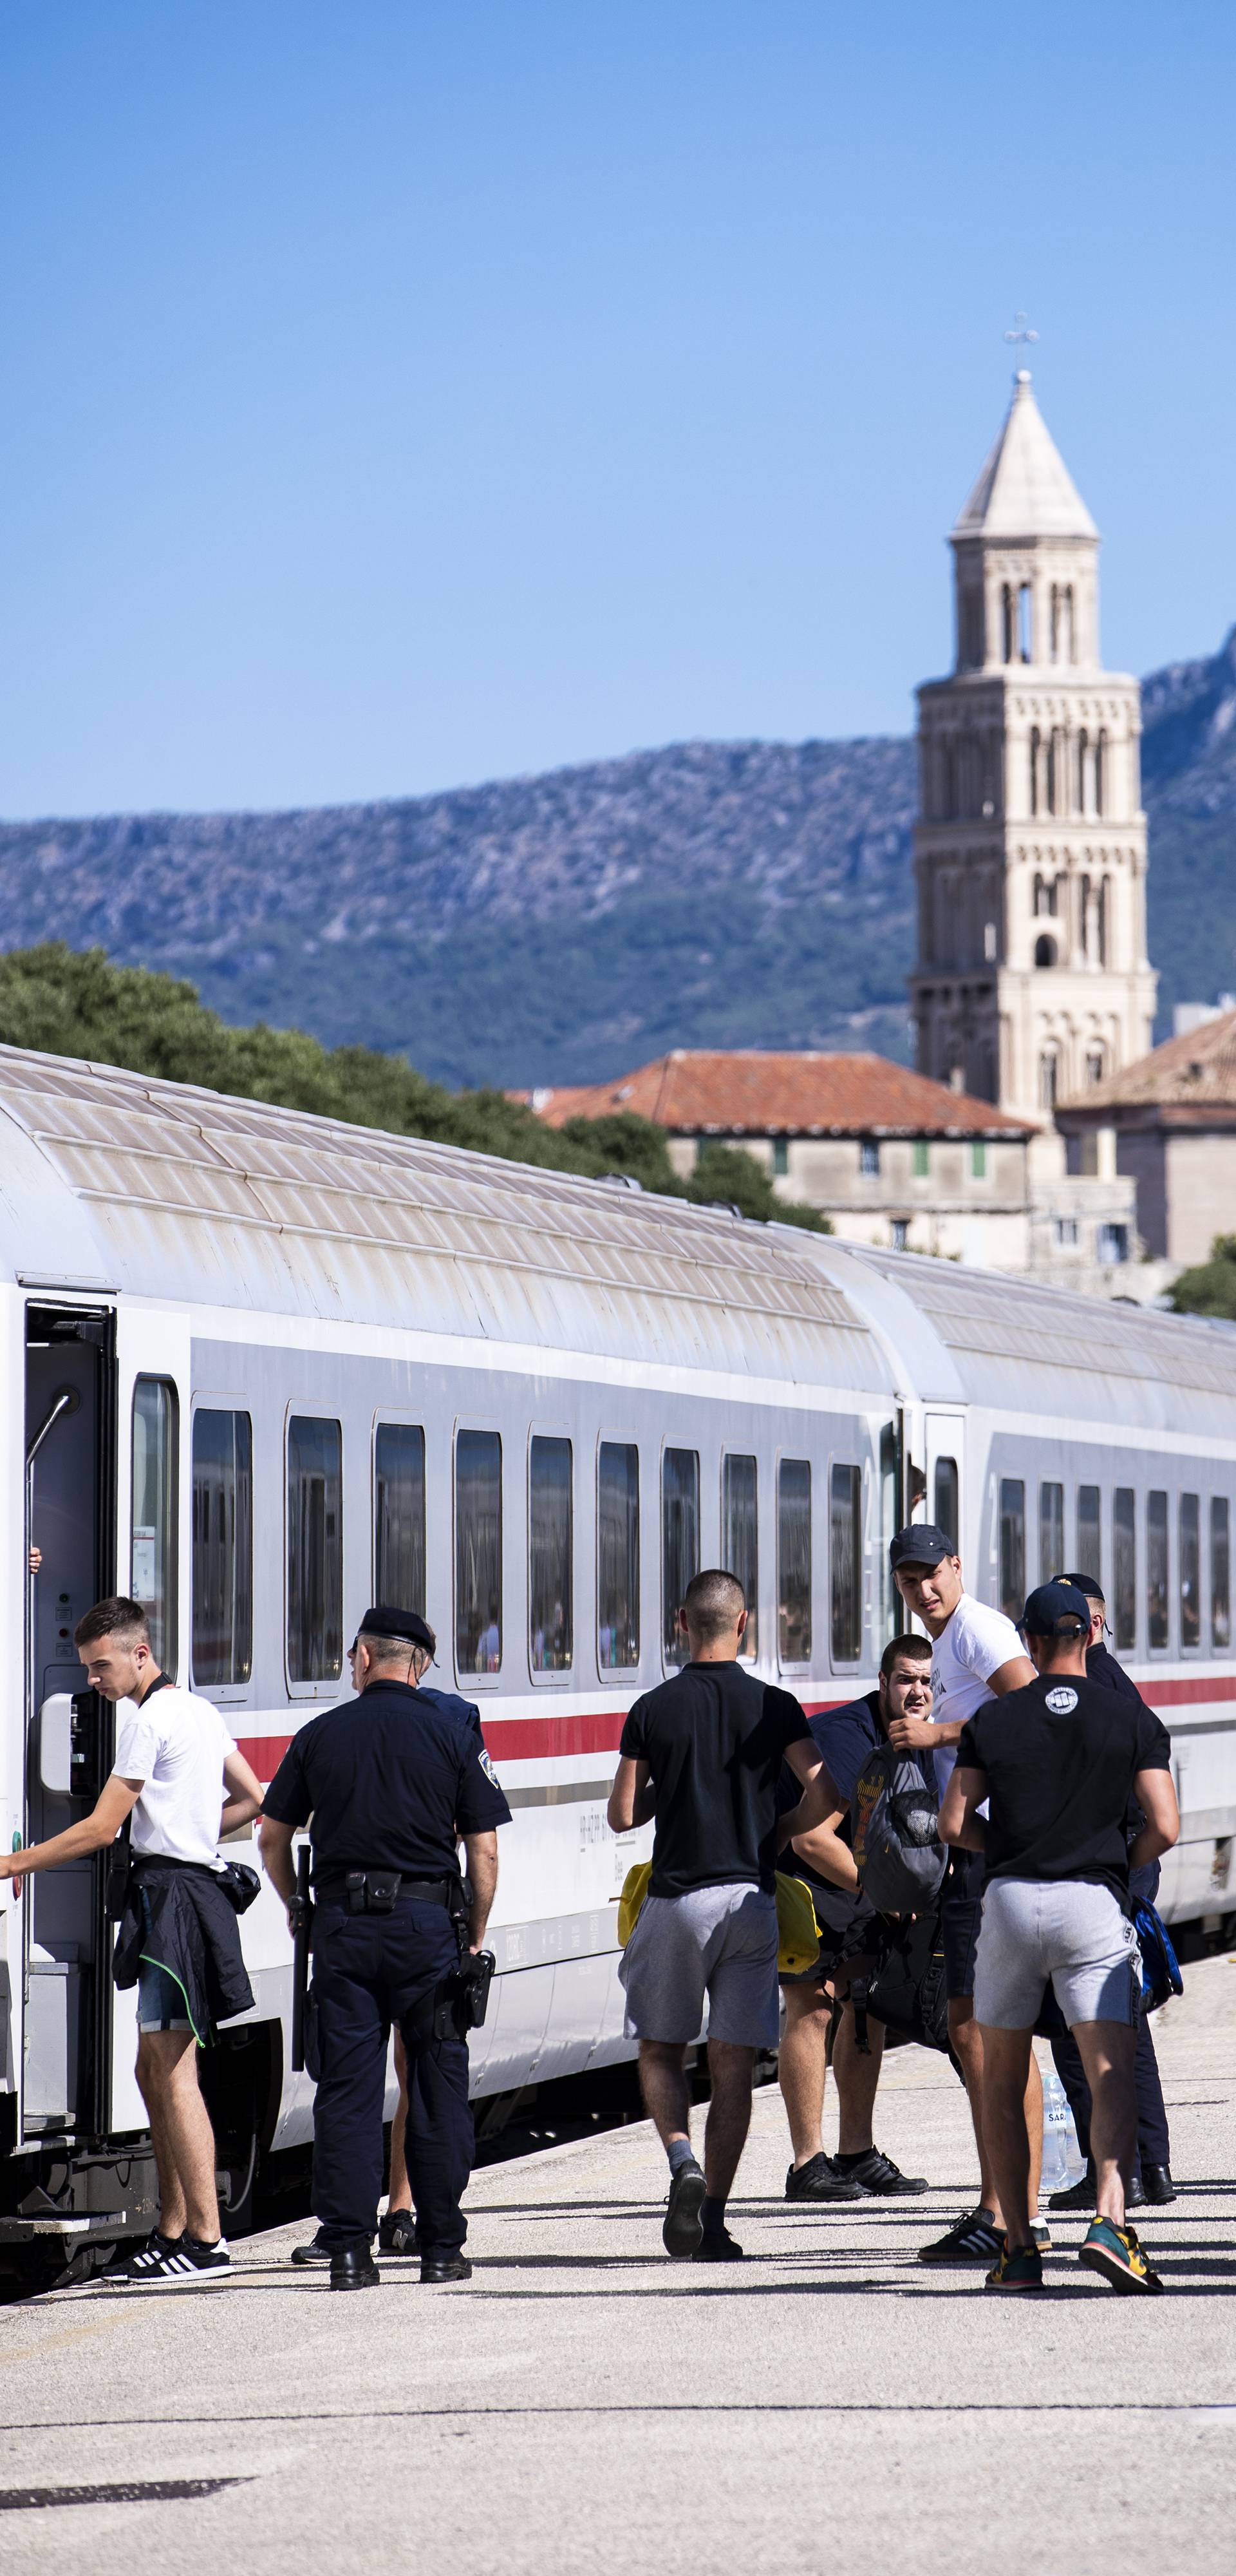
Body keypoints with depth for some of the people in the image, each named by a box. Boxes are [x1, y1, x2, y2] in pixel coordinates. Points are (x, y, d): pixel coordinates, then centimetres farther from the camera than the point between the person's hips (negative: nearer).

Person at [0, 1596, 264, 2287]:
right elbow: (252, 1799, 23)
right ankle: (172, 2234, 14)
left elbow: (101, 1828, -12)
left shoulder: (150, 1720, -12)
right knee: (155, 2073, 12)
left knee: (174, 2074, -12)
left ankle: (207, 2242, -15)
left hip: (170, 1894, -10)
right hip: (196, 1883, 10)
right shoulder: (199, 1711, 17)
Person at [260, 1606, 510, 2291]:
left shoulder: (319, 1735, 4)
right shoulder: (453, 1737, 1)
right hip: (426, 1923, -1)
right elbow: (484, 1853, -1)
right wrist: (474, 1937, 8)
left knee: (346, 2087, 3)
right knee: (437, 2088, 7)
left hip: (343, 1923, 1)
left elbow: (273, 1838, 9)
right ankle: (441, 2247, 9)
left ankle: (348, 2249, -2)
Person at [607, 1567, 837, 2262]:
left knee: (661, 2050, 13)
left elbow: (624, 1815, -1)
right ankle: (715, 2222, 3)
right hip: (750, 1898, 1)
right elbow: (824, 1794, -9)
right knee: (734, 2064, 5)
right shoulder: (773, 1707, -1)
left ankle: (683, 2161, -13)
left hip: (675, 1898, -1)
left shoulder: (654, 1709, -2)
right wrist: (776, 1832, 9)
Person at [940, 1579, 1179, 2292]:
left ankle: (1019, 2249, 11)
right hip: (1094, 1903, -1)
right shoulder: (1133, 1722, 4)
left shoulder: (993, 1722, 6)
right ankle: (1111, 2221, -32)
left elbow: (954, 1823, 4)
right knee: (1112, 2073, -9)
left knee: (1003, 2080, 14)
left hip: (1011, 1900, 1)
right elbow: (1165, 1828, -3)